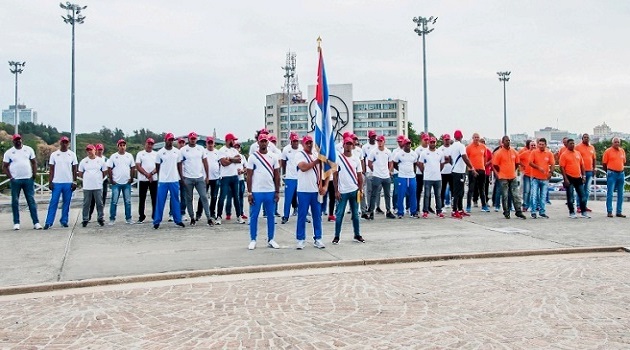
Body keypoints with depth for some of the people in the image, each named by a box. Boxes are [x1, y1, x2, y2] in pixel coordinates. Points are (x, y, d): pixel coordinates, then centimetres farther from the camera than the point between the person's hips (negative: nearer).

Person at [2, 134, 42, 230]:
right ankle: (16, 223, 11)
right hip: (15, 180, 0)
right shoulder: (9, 152, 3)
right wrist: (10, 177, -6)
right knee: (15, 201, 4)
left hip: (28, 179, 0)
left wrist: (34, 174, 0)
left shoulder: (29, 149, 7)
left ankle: (36, 222, -1)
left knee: (31, 200, -1)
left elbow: (34, 162, 11)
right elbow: (5, 166, 5)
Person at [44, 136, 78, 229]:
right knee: (53, 202, -4)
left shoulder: (72, 154, 6)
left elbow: (74, 169, 7)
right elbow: (51, 170, 5)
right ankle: (48, 222, -4)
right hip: (56, 182, -1)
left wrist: (74, 182, 0)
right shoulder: (54, 154, 5)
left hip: (68, 183, 1)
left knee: (66, 203, 6)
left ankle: (64, 221, 14)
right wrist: (50, 182, -1)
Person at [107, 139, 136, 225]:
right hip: (116, 183, -2)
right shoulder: (113, 156, 1)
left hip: (127, 183, 2)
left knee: (128, 201, 5)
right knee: (114, 201, -1)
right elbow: (109, 169, 1)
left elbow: (132, 168, 8)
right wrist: (111, 180, -4)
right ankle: (112, 219, 5)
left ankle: (128, 218, 12)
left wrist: (131, 178, 0)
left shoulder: (129, 156, 6)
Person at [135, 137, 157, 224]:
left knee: (154, 198, 2)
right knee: (142, 199, 2)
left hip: (154, 179, 1)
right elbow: (138, 166, -3)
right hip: (143, 179, -1)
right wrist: (146, 174, -13)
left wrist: (151, 173, -15)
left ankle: (155, 216, 9)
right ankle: (141, 217, 9)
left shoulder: (156, 154, 9)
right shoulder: (140, 154, 6)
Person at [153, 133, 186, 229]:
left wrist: (181, 177, 6)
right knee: (160, 201, 1)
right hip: (162, 181, -2)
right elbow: (157, 167, 7)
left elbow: (179, 165, 10)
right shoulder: (160, 153, 0)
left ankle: (178, 220, 14)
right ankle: (157, 221, 5)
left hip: (175, 180, 2)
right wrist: (159, 178, 8)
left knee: (175, 201, 8)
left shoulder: (177, 152, 5)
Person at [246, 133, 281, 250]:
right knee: (254, 216, 3)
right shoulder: (253, 157, -1)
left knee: (270, 216, 8)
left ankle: (270, 240, 17)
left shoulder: (273, 157, 7)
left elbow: (277, 175, 9)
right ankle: (253, 240, 12)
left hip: (270, 191, 3)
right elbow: (249, 175, -2)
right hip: (256, 192, -3)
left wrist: (277, 192, 4)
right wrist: (249, 193, -7)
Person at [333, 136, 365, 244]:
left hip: (354, 190, 3)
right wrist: (336, 191, -8)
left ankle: (357, 235, 19)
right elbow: (335, 176, -3)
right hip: (342, 191, -3)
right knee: (339, 214, 1)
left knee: (355, 214, 10)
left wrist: (360, 190, 2)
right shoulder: (338, 158, -3)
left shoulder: (356, 159, 6)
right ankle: (337, 236, 7)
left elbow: (359, 176, 9)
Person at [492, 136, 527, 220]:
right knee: (505, 196, 2)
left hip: (513, 177, 4)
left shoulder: (514, 152, 6)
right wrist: (501, 172, 3)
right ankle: (506, 213, 10)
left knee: (516, 195, 6)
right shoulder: (499, 153, -9)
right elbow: (495, 165, -6)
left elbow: (517, 163, 18)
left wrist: (513, 171, 14)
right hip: (503, 178, -4)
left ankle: (519, 212, 11)